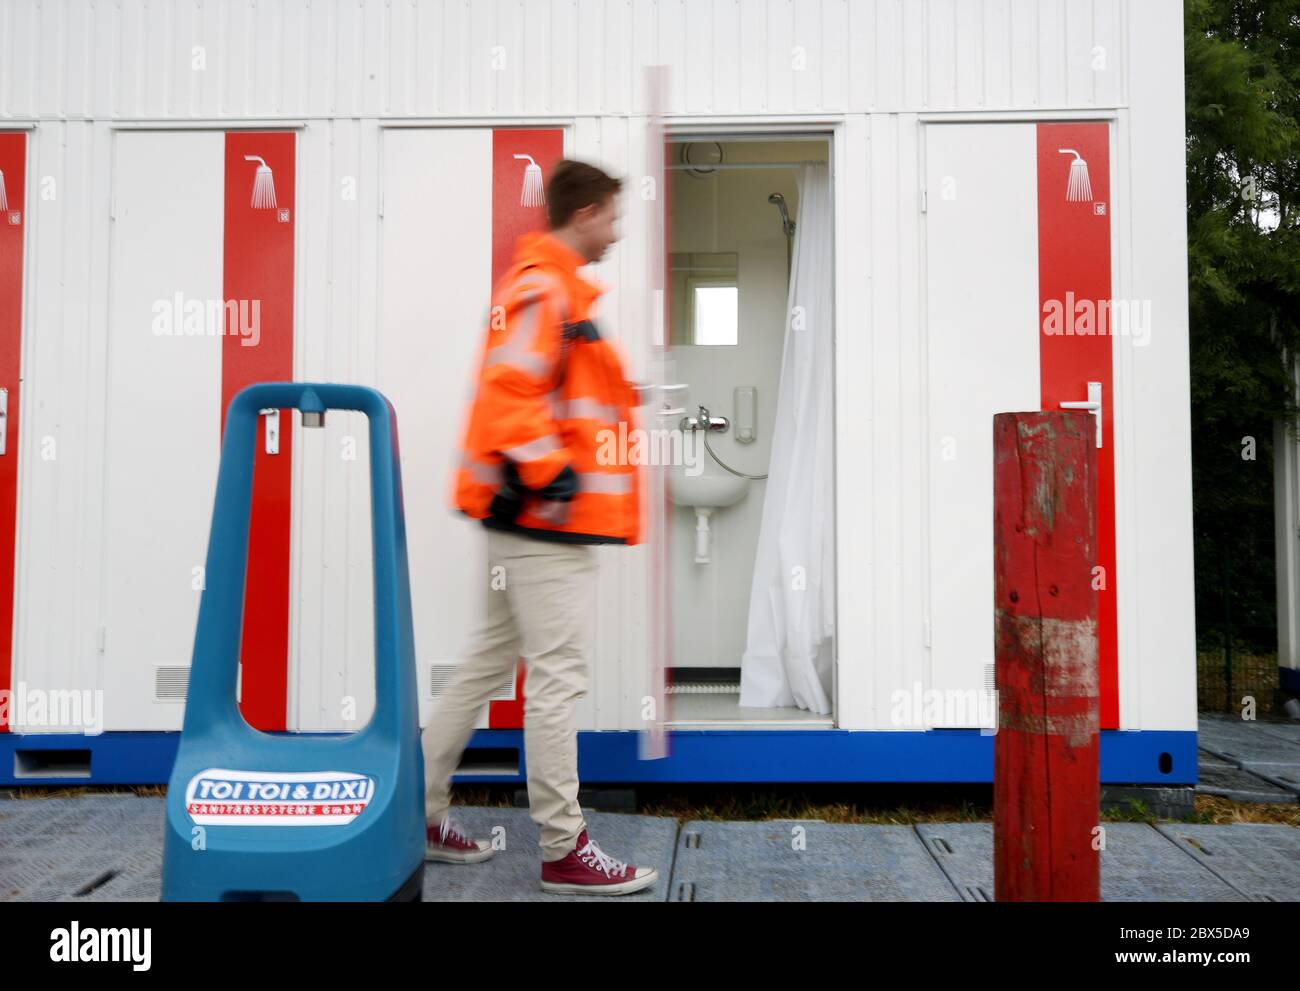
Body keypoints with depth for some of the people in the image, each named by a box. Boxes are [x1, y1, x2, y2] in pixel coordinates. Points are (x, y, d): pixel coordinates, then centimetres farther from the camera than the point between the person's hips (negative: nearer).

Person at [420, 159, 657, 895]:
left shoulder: (549, 286, 20)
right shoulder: (545, 288, -13)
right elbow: (509, 390, -23)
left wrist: (620, 396, 19)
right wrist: (548, 470, -22)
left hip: (530, 516, 11)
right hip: (546, 515, -11)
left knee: (491, 662, 17)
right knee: (559, 676, -5)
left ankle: (421, 812, 27)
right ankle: (564, 850, 4)